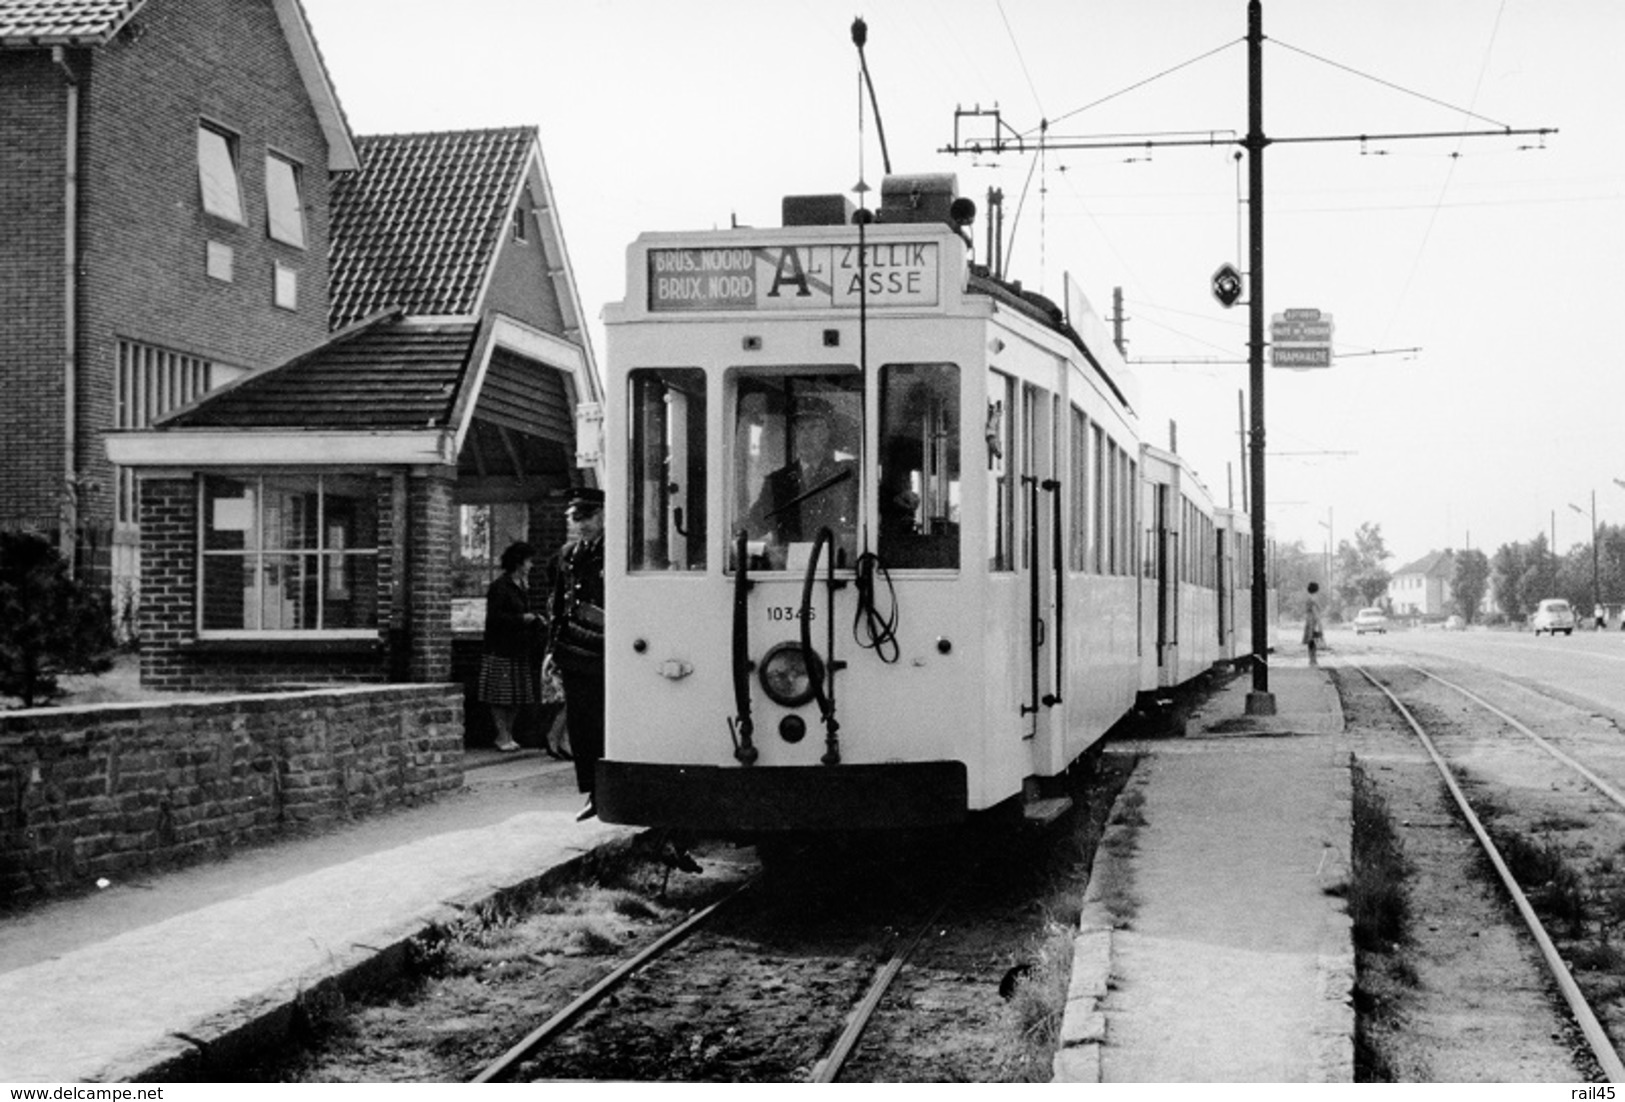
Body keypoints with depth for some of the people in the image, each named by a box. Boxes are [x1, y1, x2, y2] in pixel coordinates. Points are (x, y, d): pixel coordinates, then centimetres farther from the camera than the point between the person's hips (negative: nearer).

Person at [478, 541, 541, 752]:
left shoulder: (522, 586, 16)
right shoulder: (500, 586, -11)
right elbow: (495, 617, -16)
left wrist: (535, 620, 6)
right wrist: (522, 618, -16)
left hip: (519, 648, 9)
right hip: (501, 649, -9)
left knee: (518, 695, 8)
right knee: (501, 694, -4)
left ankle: (508, 734, 15)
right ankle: (503, 736, 1)